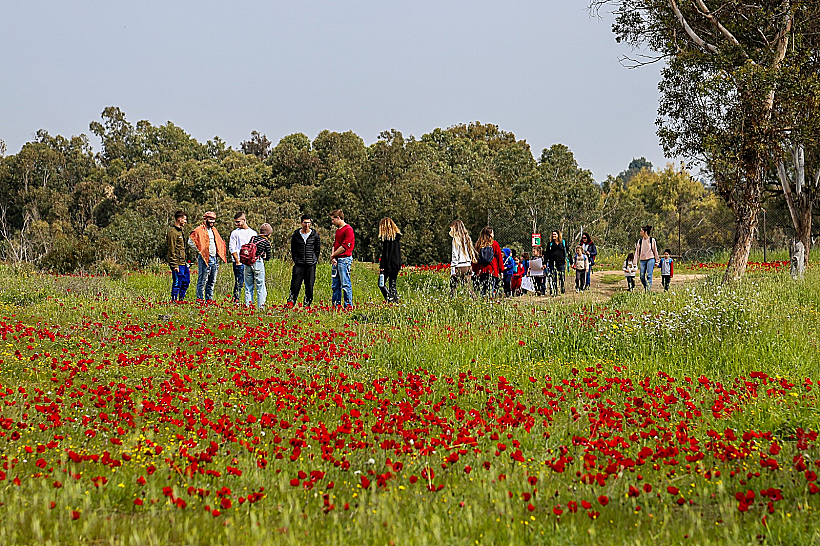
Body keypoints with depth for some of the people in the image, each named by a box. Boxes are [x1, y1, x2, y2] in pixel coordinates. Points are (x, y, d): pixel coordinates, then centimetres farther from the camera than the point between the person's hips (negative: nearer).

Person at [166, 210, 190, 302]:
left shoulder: (180, 231, 18)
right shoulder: (172, 232, -13)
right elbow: (172, 250, -16)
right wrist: (174, 265, -19)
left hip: (183, 263, 10)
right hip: (177, 264, -10)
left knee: (186, 282, 14)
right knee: (177, 283, -6)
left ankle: (181, 299, 22)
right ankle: (174, 301, -1)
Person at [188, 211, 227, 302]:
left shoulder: (214, 230, 18)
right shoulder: (199, 230, -6)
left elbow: (221, 242, 32)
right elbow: (190, 241, -15)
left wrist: (220, 254, 19)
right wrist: (199, 250, -12)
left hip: (214, 259, 8)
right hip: (204, 258, -8)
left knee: (212, 281, 10)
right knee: (203, 280, -7)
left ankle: (209, 298, 17)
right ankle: (200, 298, -3)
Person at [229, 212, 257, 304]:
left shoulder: (253, 233, 12)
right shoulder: (235, 233, 3)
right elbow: (232, 248, -2)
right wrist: (237, 261, -9)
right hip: (239, 263, -3)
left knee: (250, 285, 4)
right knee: (238, 284, -6)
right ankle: (236, 301, -3)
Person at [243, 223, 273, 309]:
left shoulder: (253, 238, 8)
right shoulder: (266, 242, -3)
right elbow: (268, 258, 1)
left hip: (248, 263, 4)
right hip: (258, 264, -4)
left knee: (248, 286, 12)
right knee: (260, 287, 4)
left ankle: (248, 306, 12)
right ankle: (261, 306, 3)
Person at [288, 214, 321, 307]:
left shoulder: (315, 235, 2)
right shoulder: (296, 235, 3)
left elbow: (317, 249, 11)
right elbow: (293, 249, 13)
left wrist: (315, 260, 7)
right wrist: (295, 260, 9)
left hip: (311, 264, 0)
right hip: (299, 264, 0)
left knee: (309, 286, 1)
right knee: (295, 285, -5)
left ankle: (307, 305, 10)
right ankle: (290, 304, 0)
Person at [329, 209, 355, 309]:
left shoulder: (348, 229, -11)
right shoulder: (338, 230, 20)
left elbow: (344, 247, -17)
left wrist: (333, 255, -7)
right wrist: (333, 258, 3)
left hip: (344, 259, -9)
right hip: (336, 260, 9)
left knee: (345, 284, -8)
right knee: (335, 285, 10)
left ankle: (349, 305, -6)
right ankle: (336, 305, 15)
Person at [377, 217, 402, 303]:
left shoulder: (386, 237, -12)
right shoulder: (397, 236, 9)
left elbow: (385, 253, -15)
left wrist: (381, 266, -12)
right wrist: (398, 264, 18)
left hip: (388, 264, -7)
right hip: (397, 264, 7)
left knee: (381, 284, 2)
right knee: (392, 284, 13)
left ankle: (390, 300, -12)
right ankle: (396, 301, 7)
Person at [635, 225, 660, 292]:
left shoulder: (652, 240, 1)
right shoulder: (640, 241, 9)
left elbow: (655, 251, 7)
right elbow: (637, 251, 10)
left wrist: (657, 261, 7)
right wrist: (635, 262, 5)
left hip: (650, 259, -3)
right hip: (642, 260, 3)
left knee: (649, 276, -12)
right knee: (642, 277, 0)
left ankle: (649, 290, -11)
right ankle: (645, 289, 20)